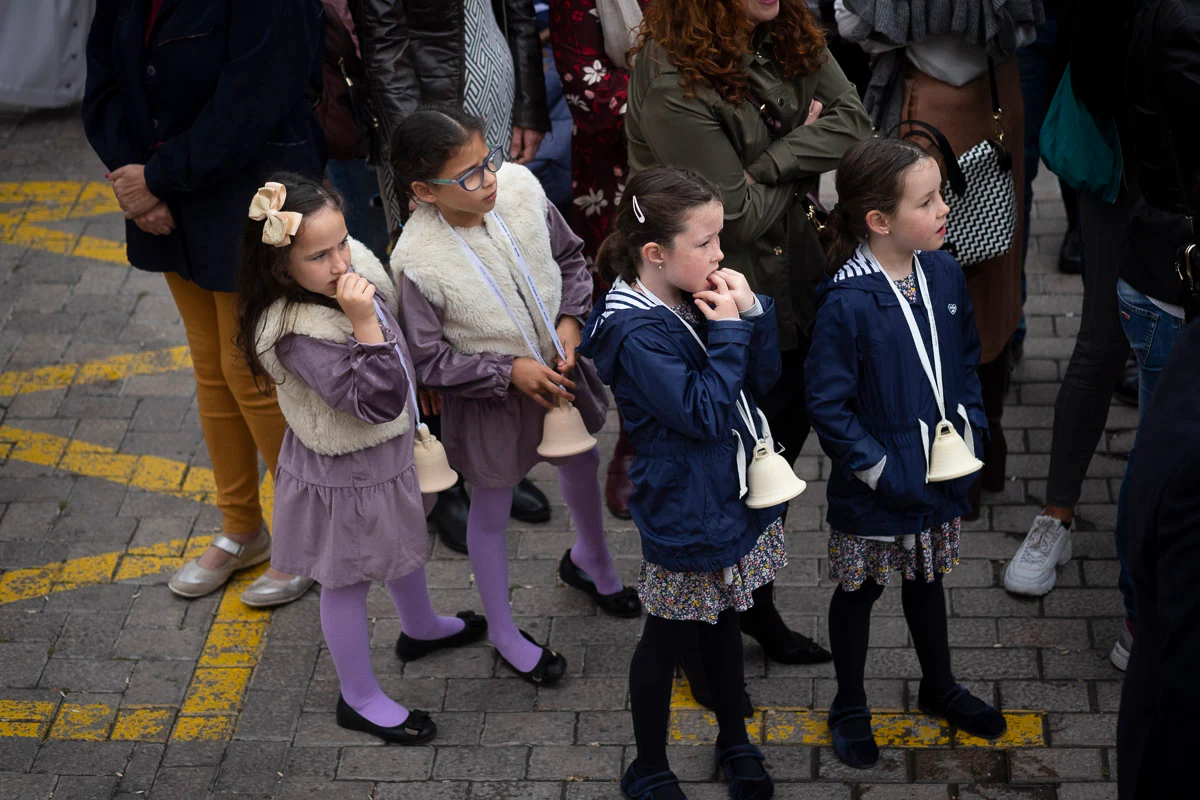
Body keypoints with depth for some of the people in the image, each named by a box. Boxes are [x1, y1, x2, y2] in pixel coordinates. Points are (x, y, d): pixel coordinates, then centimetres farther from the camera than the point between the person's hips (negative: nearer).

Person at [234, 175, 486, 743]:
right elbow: (377, 401, -39)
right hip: (345, 473, -8)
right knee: (348, 579, 14)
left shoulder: (356, 261, -14)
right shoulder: (296, 333, -38)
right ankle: (359, 698, 35)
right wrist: (363, 322, -47)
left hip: (391, 446, 9)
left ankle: (420, 627, 61)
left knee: (405, 539, 33)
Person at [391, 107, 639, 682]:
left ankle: (589, 560, 62)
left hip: (557, 368, 5)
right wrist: (510, 371, -25)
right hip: (489, 397, -5)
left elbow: (569, 257, -1)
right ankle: (503, 631, 40)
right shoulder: (418, 262, -31)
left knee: (582, 463, 29)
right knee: (491, 508, 16)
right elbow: (427, 360, -21)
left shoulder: (519, 187, -19)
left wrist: (570, 319, -15)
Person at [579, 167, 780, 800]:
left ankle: (735, 742, 45)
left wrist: (751, 311, -12)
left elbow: (763, 380, 3)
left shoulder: (698, 299, -2)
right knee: (669, 640, 11)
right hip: (684, 514, -7)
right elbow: (703, 413, -29)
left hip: (733, 496, 7)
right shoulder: (636, 332, -26)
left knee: (723, 623, 25)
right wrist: (730, 331, -25)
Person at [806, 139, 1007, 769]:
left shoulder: (944, 274, -5)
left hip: (942, 475, 6)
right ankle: (850, 708, 35)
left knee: (927, 578, 26)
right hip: (875, 488, -6)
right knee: (859, 590, 15)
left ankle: (938, 687, 47)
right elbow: (826, 404, -21)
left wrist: (972, 432, 1)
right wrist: (879, 468, -20)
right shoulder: (846, 303, -26)